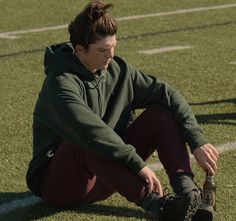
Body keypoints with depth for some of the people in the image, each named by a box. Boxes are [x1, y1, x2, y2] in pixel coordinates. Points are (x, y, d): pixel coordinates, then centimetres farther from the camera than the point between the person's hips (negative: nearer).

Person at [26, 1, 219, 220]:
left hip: (110, 169, 7)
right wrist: (139, 165, -42)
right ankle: (155, 203, -49)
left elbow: (169, 95, 0)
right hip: (60, 184, -7)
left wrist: (197, 142, -12)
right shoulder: (61, 83, -22)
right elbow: (91, 131, -38)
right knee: (87, 143, -40)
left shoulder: (117, 69, 1)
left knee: (161, 113, -8)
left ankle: (188, 192, -30)